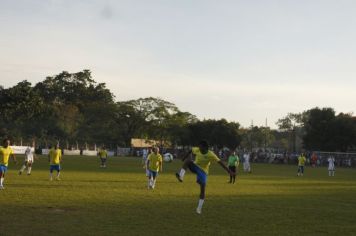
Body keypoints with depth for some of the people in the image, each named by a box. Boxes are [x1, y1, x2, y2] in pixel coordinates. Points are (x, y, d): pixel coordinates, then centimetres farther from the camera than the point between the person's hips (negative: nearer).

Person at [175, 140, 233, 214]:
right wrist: (185, 157, 16)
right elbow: (190, 151, 6)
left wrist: (229, 171, -29)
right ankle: (181, 176, -46)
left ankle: (199, 208, 0)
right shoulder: (197, 150, -16)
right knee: (188, 160, -30)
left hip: (203, 171, -2)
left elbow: (220, 162, -26)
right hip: (195, 167, 2)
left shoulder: (211, 155, -25)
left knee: (202, 189, -10)